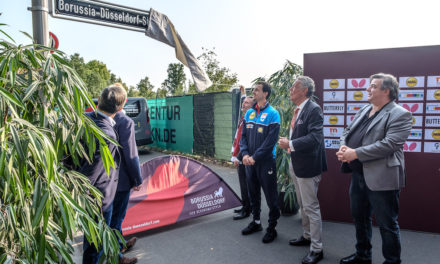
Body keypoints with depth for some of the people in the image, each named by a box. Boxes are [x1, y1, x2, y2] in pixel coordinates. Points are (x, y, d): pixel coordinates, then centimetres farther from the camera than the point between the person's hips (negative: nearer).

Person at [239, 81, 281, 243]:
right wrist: (245, 154, -6)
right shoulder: (249, 113, 8)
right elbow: (243, 135, 9)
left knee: (270, 196, 4)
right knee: (253, 193, 17)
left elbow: (271, 140, -16)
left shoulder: (272, 114, -10)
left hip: (266, 162, -6)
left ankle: (272, 227, 19)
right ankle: (256, 222, 34)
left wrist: (255, 157, -18)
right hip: (249, 162, 6)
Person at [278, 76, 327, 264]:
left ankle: (316, 249, 14)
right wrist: (288, 144, 4)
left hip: (307, 165, -9)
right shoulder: (298, 110, 11)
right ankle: (307, 236, 40)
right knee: (302, 205, 22)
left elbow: (315, 137, -28)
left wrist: (290, 144, -25)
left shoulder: (314, 110, -17)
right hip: (295, 163, 9)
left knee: (311, 206, 0)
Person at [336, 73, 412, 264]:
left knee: (387, 224, 7)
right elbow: (348, 131, 14)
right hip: (358, 175, 8)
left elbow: (389, 144, -23)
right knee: (360, 218, 21)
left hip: (381, 178, -8)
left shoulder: (400, 114, -11)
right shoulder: (364, 110, 14)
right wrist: (344, 147, -8)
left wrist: (355, 153, -23)